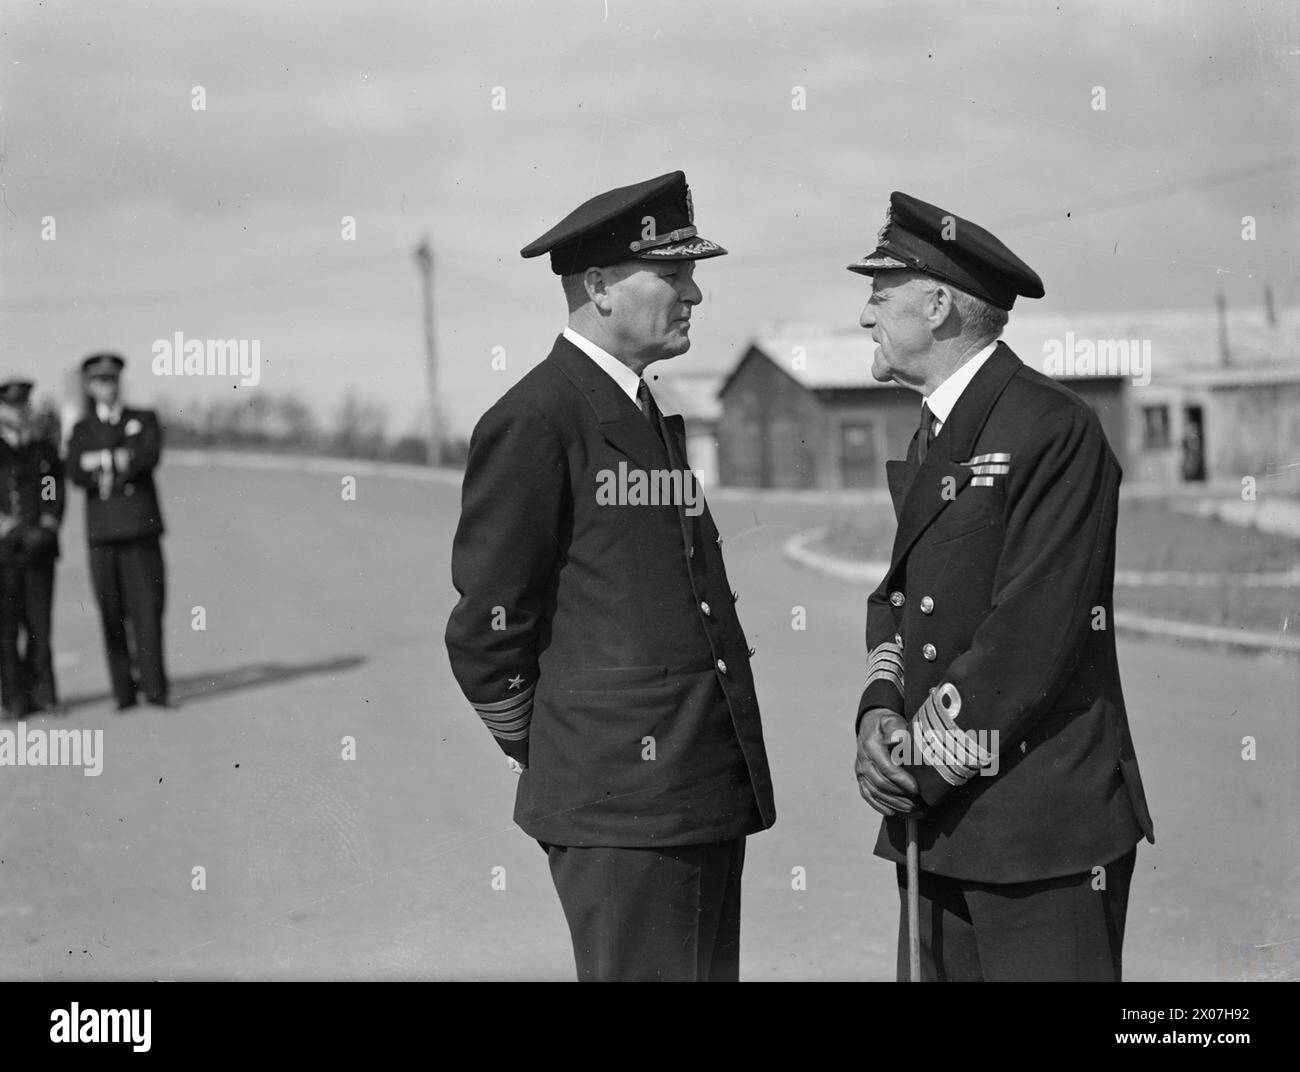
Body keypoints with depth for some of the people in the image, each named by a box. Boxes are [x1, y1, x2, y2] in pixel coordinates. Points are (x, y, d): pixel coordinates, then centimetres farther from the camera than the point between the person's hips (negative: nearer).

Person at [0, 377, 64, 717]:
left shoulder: (45, 450, 15)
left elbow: (57, 494, 8)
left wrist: (45, 530, -7)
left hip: (39, 549, 1)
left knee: (40, 622, -2)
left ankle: (42, 692, 6)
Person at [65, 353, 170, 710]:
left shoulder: (144, 420, 14)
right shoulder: (81, 430, 15)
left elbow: (150, 456, -6)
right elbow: (76, 473, -3)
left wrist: (101, 463, -11)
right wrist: (121, 458, -14)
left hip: (142, 531, -1)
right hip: (102, 532, 1)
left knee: (147, 609, -8)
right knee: (112, 616, -1)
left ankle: (154, 688, -7)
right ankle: (125, 692, 2)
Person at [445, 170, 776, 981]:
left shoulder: (653, 417, 18)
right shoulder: (536, 422, -11)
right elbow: (486, 626, -11)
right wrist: (545, 751, 0)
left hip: (709, 793, 9)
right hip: (619, 802, -9)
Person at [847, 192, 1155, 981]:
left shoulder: (1054, 428, -13)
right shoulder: (935, 436, 16)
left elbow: (1035, 628, -18)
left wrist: (924, 759, -13)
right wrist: (880, 711, -2)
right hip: (940, 816, 8)